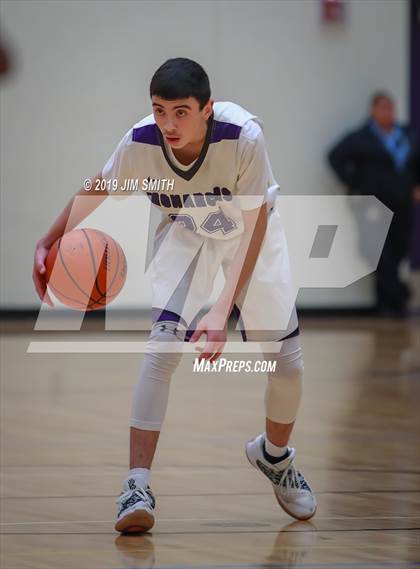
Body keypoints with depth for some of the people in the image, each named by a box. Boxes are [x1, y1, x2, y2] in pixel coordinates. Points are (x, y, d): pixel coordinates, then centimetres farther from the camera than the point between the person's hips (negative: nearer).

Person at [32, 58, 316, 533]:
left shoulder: (244, 136, -38)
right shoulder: (140, 142, -31)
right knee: (163, 344, -21)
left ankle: (274, 455, 32)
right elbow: (95, 191, -8)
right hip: (185, 233, 0)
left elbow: (256, 225, -31)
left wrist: (223, 310, -37)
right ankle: (137, 485, -21)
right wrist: (49, 244, -9)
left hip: (250, 230, 0)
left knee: (286, 359, 0)